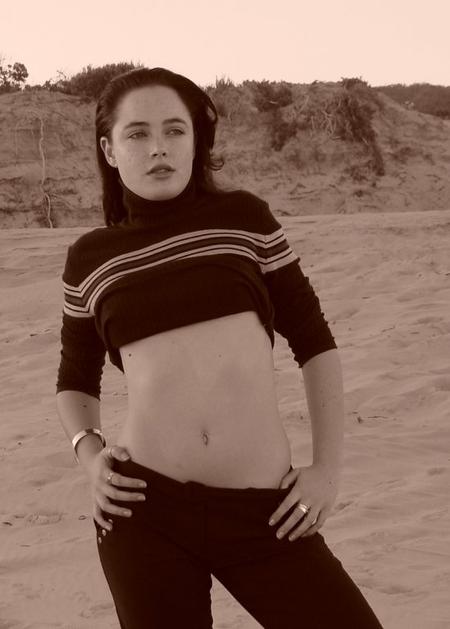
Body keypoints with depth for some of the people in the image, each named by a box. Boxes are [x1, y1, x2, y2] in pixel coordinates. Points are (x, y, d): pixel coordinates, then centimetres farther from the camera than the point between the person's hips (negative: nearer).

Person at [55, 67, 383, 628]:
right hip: (145, 510, 0)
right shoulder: (91, 257, 8)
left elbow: (313, 339, 10)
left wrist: (328, 466, 2)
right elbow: (75, 379, 20)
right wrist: (88, 453, 1)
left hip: (261, 511, 0)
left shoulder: (244, 218, 6)